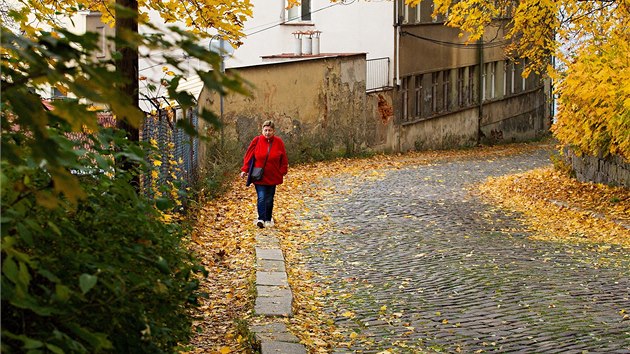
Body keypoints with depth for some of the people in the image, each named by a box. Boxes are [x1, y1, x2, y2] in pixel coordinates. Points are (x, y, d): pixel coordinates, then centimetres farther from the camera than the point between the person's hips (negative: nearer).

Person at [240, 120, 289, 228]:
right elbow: (248, 156, -1)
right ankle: (261, 219, -12)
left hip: (273, 177, 2)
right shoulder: (257, 141, -5)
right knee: (261, 198, -13)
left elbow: (283, 159, 6)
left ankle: (268, 219, 24)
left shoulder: (279, 142, -1)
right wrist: (244, 170, -5)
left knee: (269, 200, 10)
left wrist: (283, 171, 3)